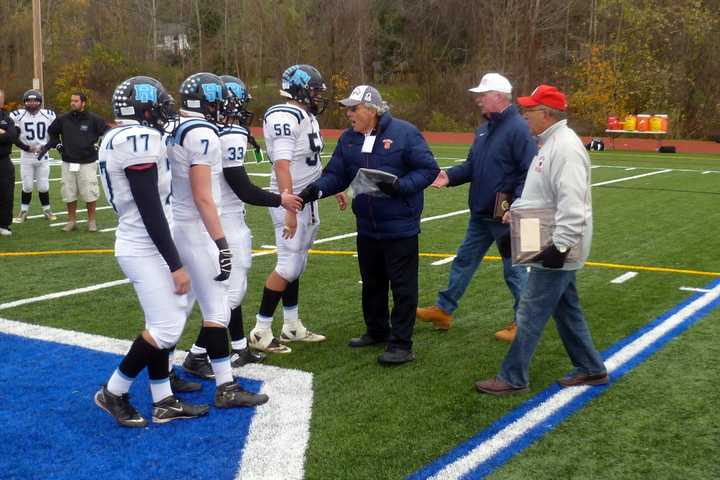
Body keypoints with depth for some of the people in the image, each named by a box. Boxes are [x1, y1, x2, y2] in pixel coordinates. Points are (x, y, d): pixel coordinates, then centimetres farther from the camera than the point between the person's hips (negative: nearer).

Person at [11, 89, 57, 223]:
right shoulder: (18, 115, -6)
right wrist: (26, 147, -10)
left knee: (43, 186, 5)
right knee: (27, 186, 3)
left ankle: (46, 209, 21)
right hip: (26, 157, -1)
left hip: (43, 156, 1)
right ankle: (24, 210, 18)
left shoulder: (48, 115, 0)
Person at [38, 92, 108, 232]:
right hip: (68, 163, 3)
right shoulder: (63, 119, 3)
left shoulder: (93, 119, -5)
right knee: (69, 193, 9)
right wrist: (57, 144, 5)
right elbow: (52, 132, 19)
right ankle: (71, 220, 22)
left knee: (89, 193, 1)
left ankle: (91, 221, 15)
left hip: (87, 162, -3)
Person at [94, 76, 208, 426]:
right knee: (166, 328, -4)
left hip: (137, 244, 10)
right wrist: (176, 264, -18)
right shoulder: (139, 139, -20)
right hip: (145, 249, -10)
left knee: (164, 323, 14)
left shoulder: (117, 138, 10)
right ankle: (113, 393, 12)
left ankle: (163, 402, 20)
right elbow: (151, 212, -22)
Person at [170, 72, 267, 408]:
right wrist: (221, 243, -21)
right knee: (217, 310, -5)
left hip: (177, 226, 10)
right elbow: (202, 197, -22)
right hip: (197, 231, -9)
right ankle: (226, 387, -1)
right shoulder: (202, 134, -18)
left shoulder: (175, 131, 10)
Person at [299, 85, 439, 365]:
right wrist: (317, 189, -14)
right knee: (371, 283, 20)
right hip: (367, 226, 7)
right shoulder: (348, 139, 6)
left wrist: (400, 186, -26)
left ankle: (401, 344, 10)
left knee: (402, 286, 1)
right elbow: (336, 175, 6)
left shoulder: (404, 133, -12)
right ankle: (377, 331, 38)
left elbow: (429, 170, -12)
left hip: (400, 226, -6)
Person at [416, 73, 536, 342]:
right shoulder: (484, 130, 12)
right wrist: (449, 177, 0)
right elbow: (472, 166, 17)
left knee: (514, 269, 4)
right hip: (480, 214, 9)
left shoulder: (518, 128, -16)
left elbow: (530, 172, -21)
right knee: (464, 261, 16)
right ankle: (443, 310, 28)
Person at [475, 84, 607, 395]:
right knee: (566, 309, 17)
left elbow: (572, 203, -28)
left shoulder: (565, 147, -21)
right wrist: (516, 209, 11)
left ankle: (513, 378, 5)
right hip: (551, 246, 10)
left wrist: (560, 246, -30)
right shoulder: (550, 143, 13)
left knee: (531, 311, -4)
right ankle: (590, 369, 27)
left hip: (558, 249, -10)